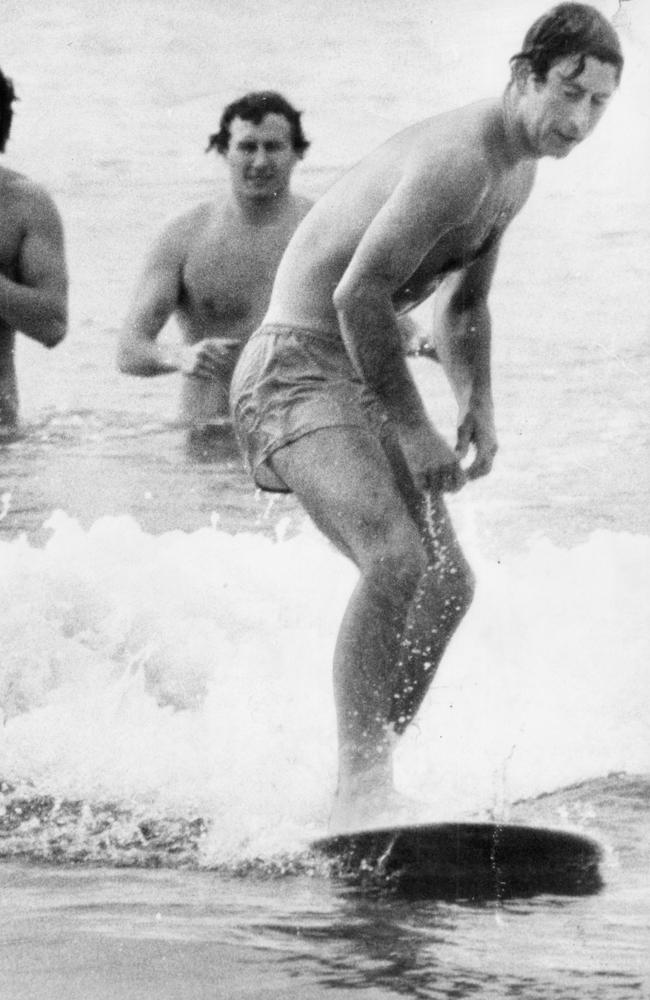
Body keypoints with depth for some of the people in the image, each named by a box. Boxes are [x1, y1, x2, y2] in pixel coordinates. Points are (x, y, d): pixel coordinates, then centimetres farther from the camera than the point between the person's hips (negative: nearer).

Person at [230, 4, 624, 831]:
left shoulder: (515, 174, 11)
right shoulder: (457, 161, -22)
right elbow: (358, 293, -24)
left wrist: (477, 404, 9)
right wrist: (412, 430, -19)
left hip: (360, 378, 10)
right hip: (296, 367, -10)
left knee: (447, 582, 7)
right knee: (394, 558, -27)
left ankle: (361, 778, 14)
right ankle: (359, 787, -27)